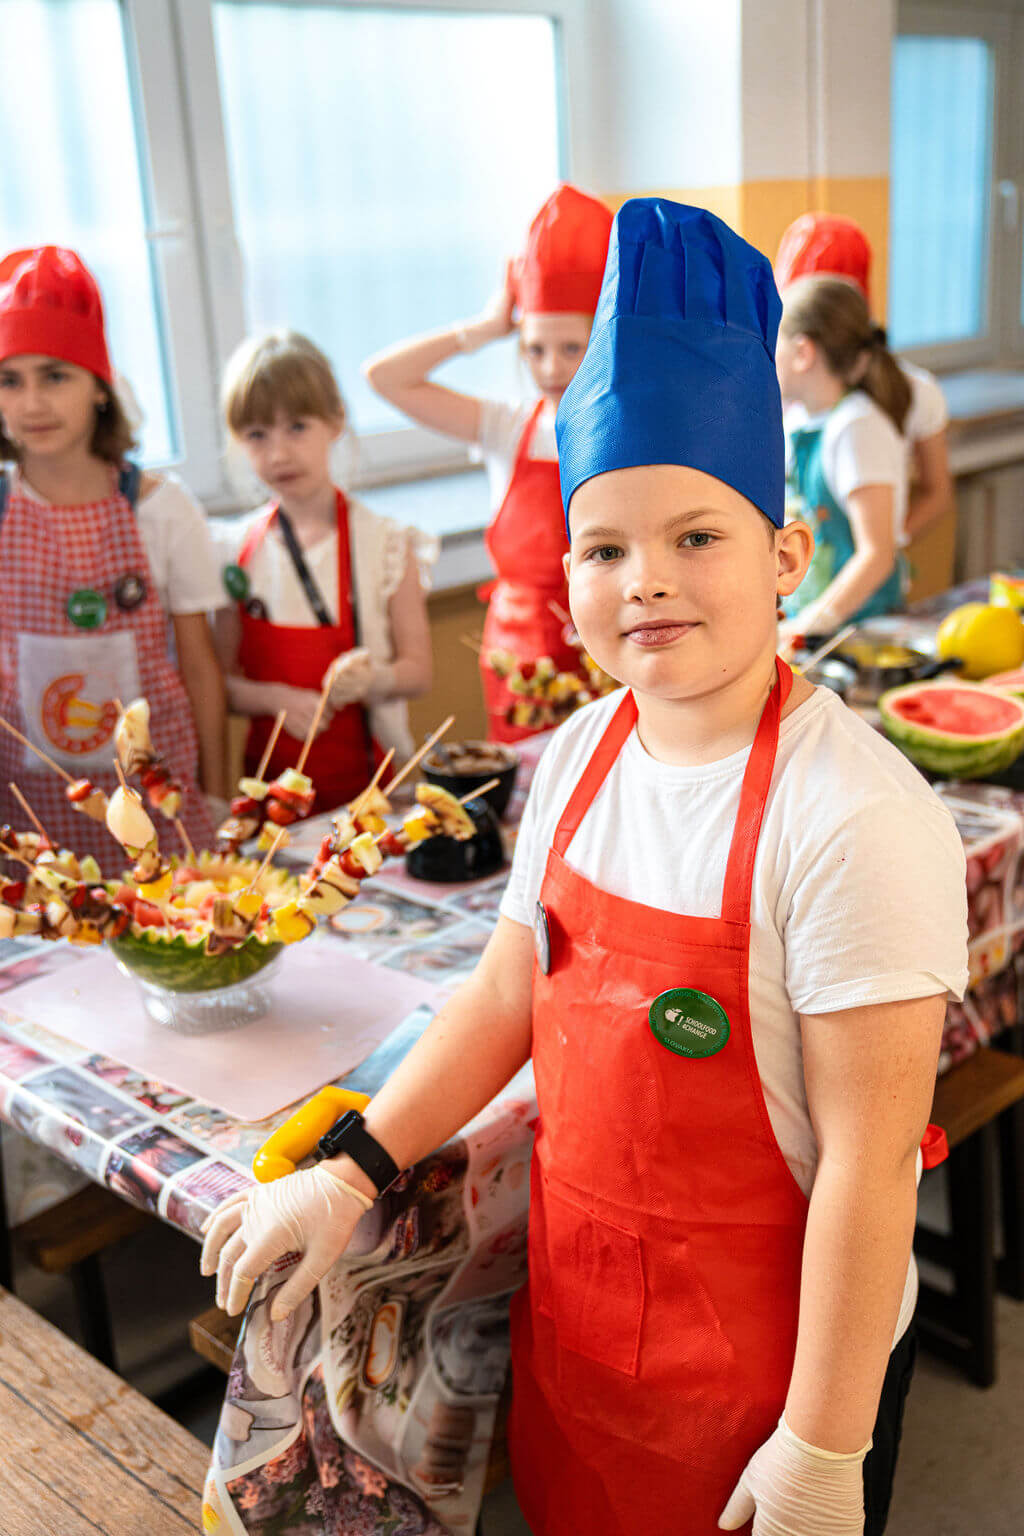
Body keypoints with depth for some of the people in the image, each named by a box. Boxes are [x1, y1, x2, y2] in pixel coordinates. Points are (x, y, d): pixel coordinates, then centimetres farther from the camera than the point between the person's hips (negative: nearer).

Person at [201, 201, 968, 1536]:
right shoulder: (580, 755, -5)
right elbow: (510, 992, 5)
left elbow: (869, 1160, -22)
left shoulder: (854, 816, -27)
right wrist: (350, 1172, 2)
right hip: (577, 1301, 6)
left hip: (772, 1347, -6)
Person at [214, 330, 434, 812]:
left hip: (362, 769, -1)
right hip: (269, 770, 2)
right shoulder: (237, 551, 1)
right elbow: (221, 679, 3)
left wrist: (374, 677, -23)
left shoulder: (386, 543, -4)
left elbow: (418, 668, -2)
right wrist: (276, 699, -16)